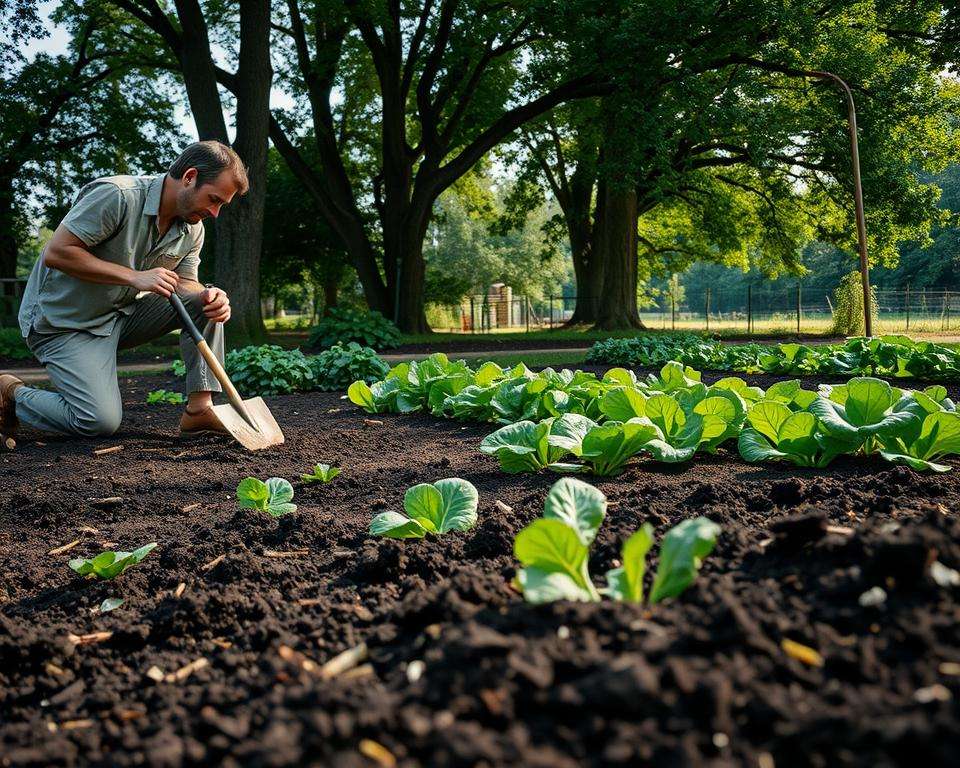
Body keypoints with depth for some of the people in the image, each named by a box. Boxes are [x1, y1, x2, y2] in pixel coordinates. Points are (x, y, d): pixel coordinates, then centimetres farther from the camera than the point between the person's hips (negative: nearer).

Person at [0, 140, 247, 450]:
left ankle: (199, 409, -8)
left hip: (123, 314, 8)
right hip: (64, 321, -7)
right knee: (102, 422, -21)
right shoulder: (117, 196, -25)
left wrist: (208, 297, -20)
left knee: (208, 299, -8)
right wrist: (135, 277, -28)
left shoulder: (192, 229, 0)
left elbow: (184, 284, 5)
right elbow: (56, 253, -25)